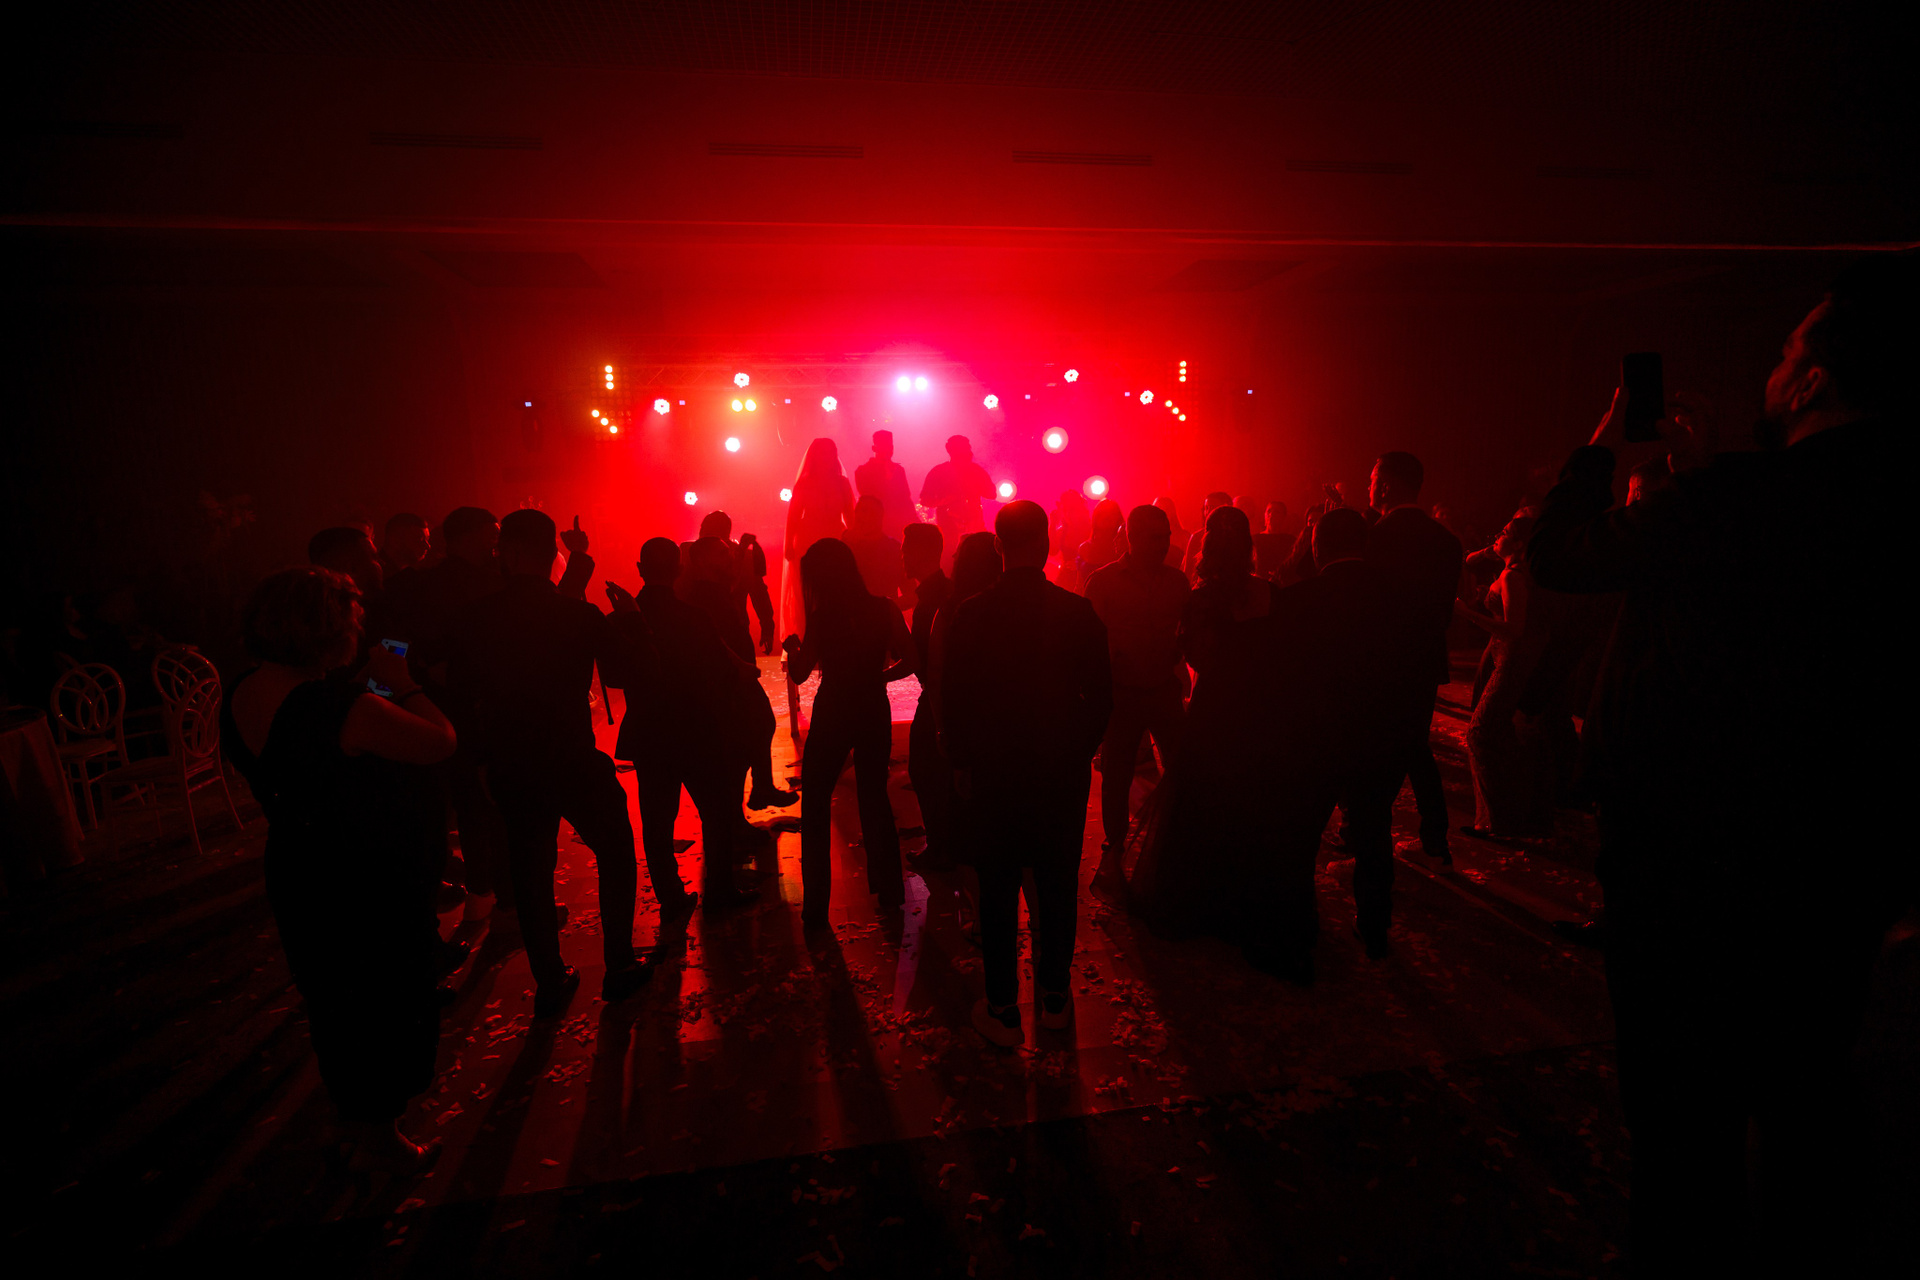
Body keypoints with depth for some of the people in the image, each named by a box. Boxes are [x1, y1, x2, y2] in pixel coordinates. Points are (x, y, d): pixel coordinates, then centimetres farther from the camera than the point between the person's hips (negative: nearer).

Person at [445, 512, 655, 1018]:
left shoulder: (474, 618, -7)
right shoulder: (580, 613, -13)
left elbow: (459, 688, 3)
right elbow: (619, 670, 0)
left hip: (510, 767, 3)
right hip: (575, 761, -2)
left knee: (530, 872, 15)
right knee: (615, 854, 16)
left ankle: (549, 983, 25)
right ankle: (619, 967, 19)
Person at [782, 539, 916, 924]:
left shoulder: (822, 616, -14)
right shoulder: (884, 609, -4)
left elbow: (800, 672, -9)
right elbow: (908, 661, -2)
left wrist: (792, 648, 10)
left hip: (832, 714, -3)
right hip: (874, 710, 4)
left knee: (815, 806, 10)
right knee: (874, 796, 19)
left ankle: (816, 905, 12)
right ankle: (888, 888, 28)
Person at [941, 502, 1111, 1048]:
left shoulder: (972, 614, -10)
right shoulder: (1079, 612, -7)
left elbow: (953, 701, -5)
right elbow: (1100, 697, -1)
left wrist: (961, 762, 8)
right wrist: (1080, 751, 12)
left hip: (993, 772, -1)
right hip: (1062, 771, 2)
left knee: (998, 890, 10)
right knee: (1058, 885, 16)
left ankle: (1002, 1011, 21)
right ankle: (1055, 998, 31)